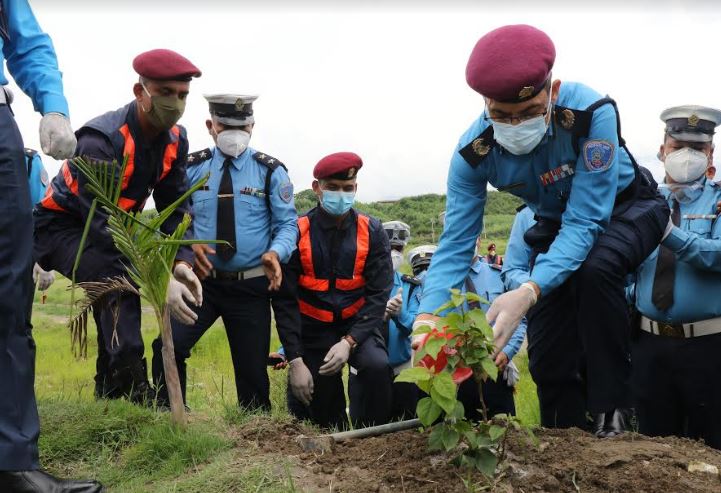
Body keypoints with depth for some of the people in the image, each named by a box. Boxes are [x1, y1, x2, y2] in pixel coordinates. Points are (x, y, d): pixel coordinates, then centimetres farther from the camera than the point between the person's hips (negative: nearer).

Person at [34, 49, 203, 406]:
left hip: (111, 230, 8)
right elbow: (104, 222, -38)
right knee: (118, 279, -32)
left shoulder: (175, 139, -8)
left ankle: (110, 396, 29)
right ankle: (134, 391, -29)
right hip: (63, 227, -8)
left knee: (114, 303, 13)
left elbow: (175, 208, -5)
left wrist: (182, 262, -22)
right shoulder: (100, 139, -32)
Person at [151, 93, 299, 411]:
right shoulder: (192, 168, 4)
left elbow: (288, 223, -2)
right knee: (168, 346, -21)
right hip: (202, 281, 1)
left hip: (251, 287, 0)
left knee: (253, 371, 6)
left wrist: (276, 253, -24)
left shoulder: (269, 171, 1)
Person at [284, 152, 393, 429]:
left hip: (357, 325, 0)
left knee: (377, 366, -30)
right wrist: (295, 360, -15)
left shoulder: (371, 232, -7)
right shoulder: (297, 233, -10)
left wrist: (349, 342, -22)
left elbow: (378, 295, -9)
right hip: (312, 329, 0)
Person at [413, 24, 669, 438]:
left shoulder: (592, 112, -37)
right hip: (558, 223, 4)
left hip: (627, 208, -3)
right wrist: (427, 317, -40)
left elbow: (585, 221, -38)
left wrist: (529, 291, -53)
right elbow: (455, 244, -23)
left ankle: (612, 408, -18)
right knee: (547, 354, -3)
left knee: (595, 268, -36)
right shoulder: (474, 152, -26)